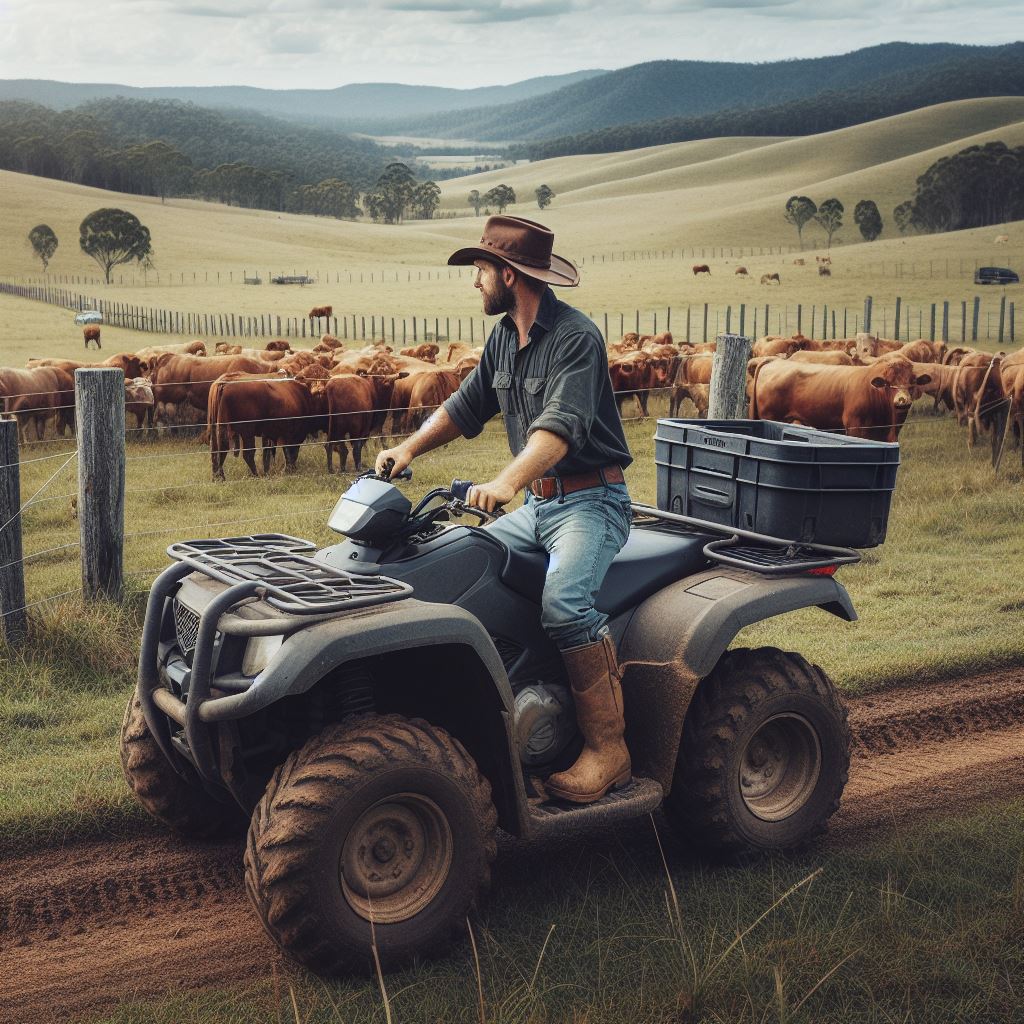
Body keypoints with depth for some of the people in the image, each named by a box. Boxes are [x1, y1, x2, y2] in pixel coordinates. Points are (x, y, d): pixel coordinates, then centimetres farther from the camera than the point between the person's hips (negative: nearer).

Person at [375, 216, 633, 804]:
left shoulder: (575, 337, -16)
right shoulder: (505, 337, 11)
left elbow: (561, 425, -31)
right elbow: (467, 406, 18)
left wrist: (507, 482, -45)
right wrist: (408, 450, 2)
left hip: (591, 500, -9)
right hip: (538, 502, 9)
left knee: (564, 603, -30)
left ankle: (608, 750, -20)